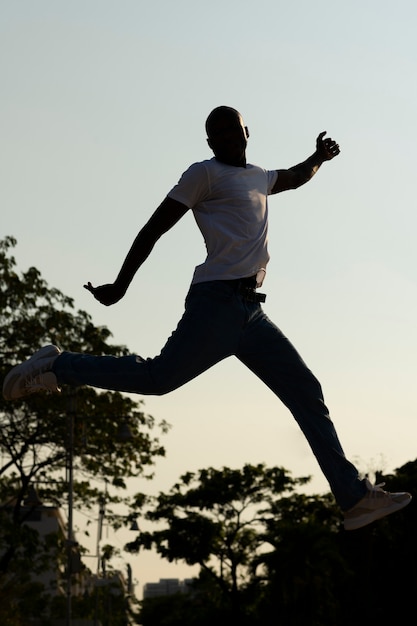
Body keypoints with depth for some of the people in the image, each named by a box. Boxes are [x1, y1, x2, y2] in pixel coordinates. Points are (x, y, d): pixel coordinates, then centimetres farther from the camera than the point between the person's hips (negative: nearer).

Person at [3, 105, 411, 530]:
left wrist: (318, 159, 30)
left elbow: (293, 179, 50)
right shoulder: (205, 174, 2)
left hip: (249, 313, 7)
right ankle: (57, 368, -1)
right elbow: (155, 227, -2)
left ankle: (354, 498, 2)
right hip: (218, 302, -7)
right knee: (160, 377, -16)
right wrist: (120, 286, -8)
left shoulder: (258, 177, 26)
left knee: (306, 393, 2)